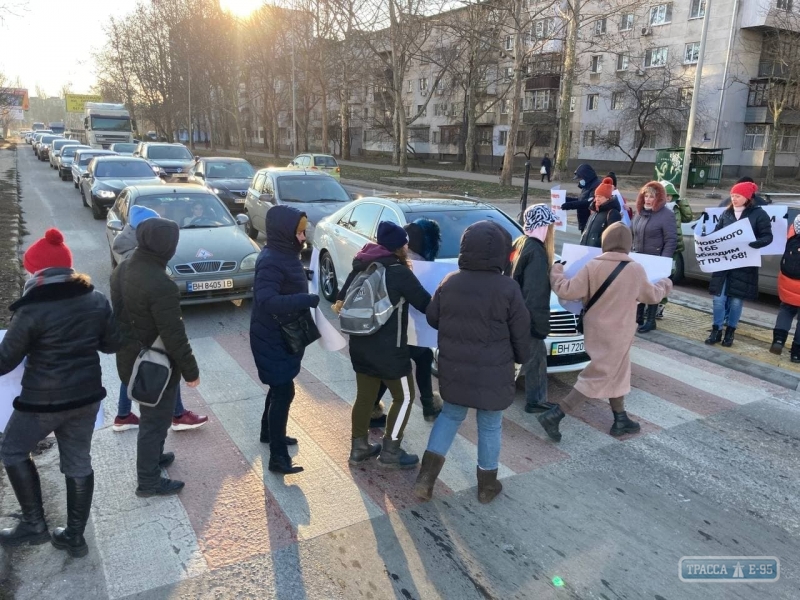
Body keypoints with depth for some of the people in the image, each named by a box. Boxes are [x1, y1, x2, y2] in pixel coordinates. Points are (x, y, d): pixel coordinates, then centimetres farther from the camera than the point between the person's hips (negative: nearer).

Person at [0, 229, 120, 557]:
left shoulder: (32, 310, -18)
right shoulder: (97, 300, -3)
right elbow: (113, 344, 7)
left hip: (43, 400, -5)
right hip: (87, 395, 5)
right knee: (78, 462, 17)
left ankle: (34, 524, 23)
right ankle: (75, 535, 27)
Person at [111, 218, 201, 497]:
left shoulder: (122, 270, -1)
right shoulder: (161, 284, -30)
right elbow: (174, 335, -26)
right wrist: (190, 370, -15)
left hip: (129, 358, 9)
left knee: (151, 415, 27)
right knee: (155, 420, 8)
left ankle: (153, 456, 45)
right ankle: (149, 481, 22)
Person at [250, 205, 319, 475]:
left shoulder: (285, 254, 4)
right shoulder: (271, 261, -25)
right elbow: (266, 301, -36)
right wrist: (307, 300, -36)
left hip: (282, 335, 9)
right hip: (271, 338, -9)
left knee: (279, 387, 22)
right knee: (284, 392, -4)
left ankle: (269, 432, 42)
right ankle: (278, 457, 5)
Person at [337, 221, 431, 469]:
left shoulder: (360, 268, 6)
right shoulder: (399, 272, -15)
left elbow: (342, 300, 12)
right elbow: (426, 305, -11)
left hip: (359, 345, 7)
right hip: (388, 348, -7)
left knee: (364, 396, 18)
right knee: (404, 397, 9)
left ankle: (359, 447, 26)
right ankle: (390, 452, 13)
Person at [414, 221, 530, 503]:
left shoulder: (449, 282, -4)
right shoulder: (507, 288, -15)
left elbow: (432, 318, 8)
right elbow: (521, 333, -6)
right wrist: (520, 358, 12)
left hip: (454, 368, 4)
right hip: (492, 372, -3)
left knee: (450, 416, 21)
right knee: (490, 426, 14)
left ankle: (426, 476, 15)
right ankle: (487, 485, 28)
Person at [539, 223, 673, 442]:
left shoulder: (592, 266, -12)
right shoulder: (636, 269, -11)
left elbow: (566, 291, -14)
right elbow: (651, 295, 5)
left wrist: (556, 271, 4)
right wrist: (665, 285, 27)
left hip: (595, 329, 4)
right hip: (617, 332, -3)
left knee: (616, 373, 21)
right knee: (597, 378, 1)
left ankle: (621, 420, 31)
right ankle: (553, 415, -7)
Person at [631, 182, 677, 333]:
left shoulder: (666, 214, -10)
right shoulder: (640, 212, 10)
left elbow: (671, 240, -13)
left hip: (655, 261, -6)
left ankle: (650, 320, 13)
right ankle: (638, 317, 22)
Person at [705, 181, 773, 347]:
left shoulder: (759, 214, -3)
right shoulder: (726, 214, 7)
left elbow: (767, 237, -6)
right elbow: (716, 233, 13)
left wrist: (751, 244, -24)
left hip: (744, 264, -3)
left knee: (736, 300, 5)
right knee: (719, 298, 2)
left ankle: (730, 332, 19)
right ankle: (716, 330, 12)